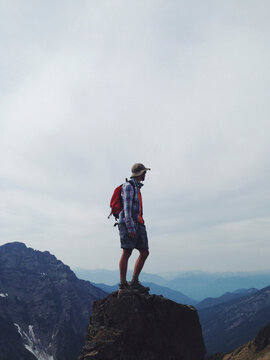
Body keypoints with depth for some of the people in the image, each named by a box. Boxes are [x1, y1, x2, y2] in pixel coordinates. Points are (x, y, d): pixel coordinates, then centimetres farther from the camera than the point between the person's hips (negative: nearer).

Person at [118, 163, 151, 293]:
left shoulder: (137, 187, 22)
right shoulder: (128, 186, -7)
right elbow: (127, 208, -15)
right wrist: (131, 228, -21)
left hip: (138, 224, 9)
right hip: (128, 224, -9)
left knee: (145, 252, 2)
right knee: (127, 253, -5)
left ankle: (134, 282, 7)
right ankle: (123, 284, 3)